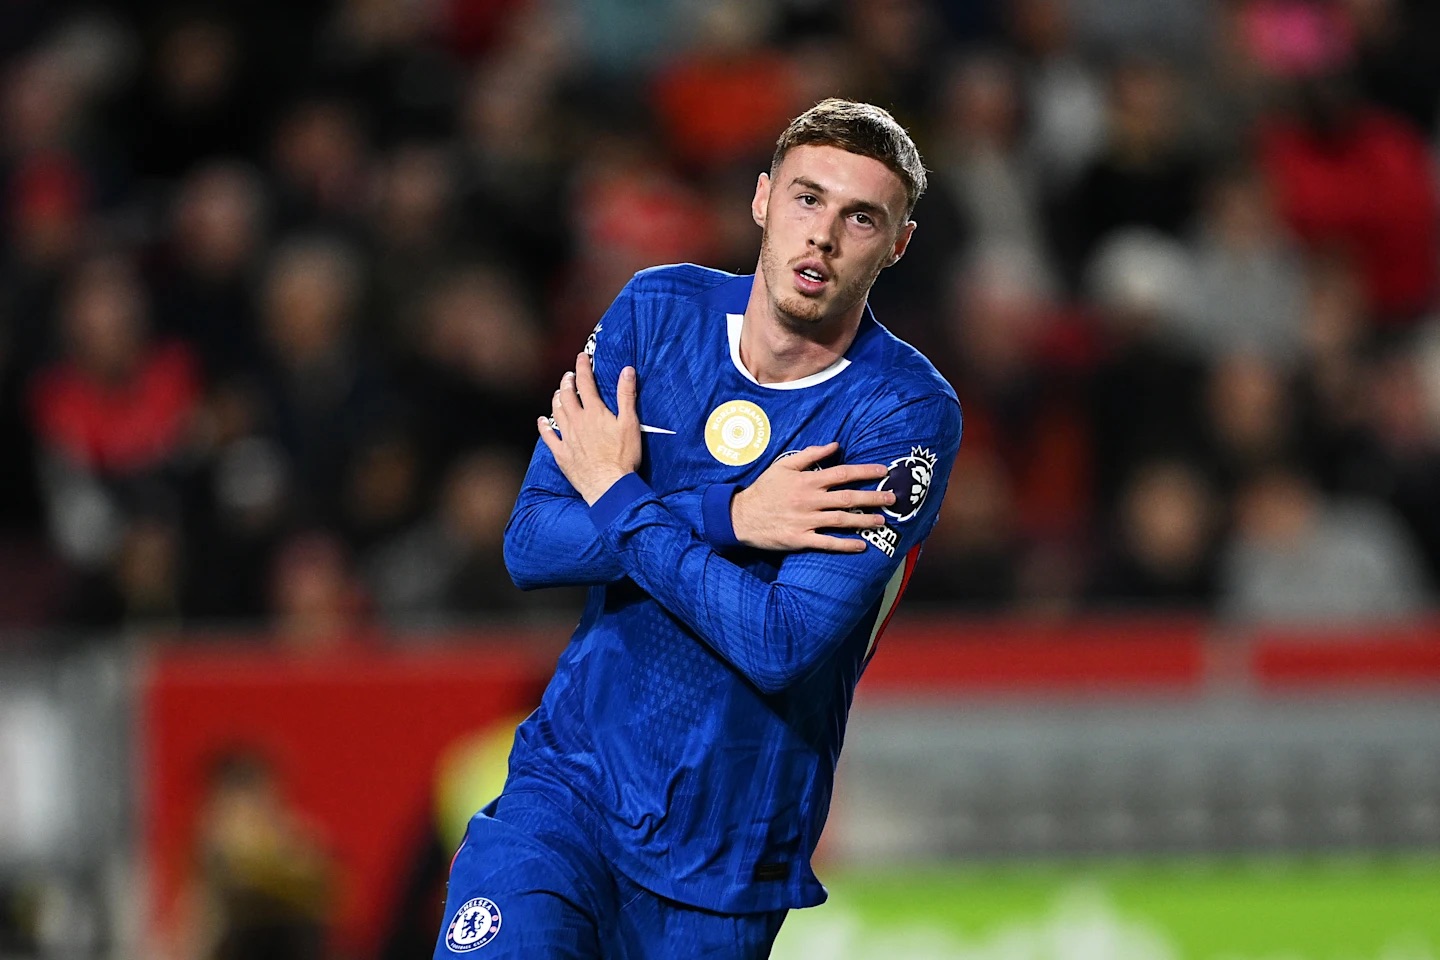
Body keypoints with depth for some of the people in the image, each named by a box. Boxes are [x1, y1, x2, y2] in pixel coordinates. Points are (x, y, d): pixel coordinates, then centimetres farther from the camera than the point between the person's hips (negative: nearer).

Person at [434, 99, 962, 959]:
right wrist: (730, 518, -18)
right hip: (570, 782, 1)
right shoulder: (660, 313, 0)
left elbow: (782, 647, -22)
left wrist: (617, 500, -13)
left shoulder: (906, 413, -12)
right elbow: (530, 548, -5)